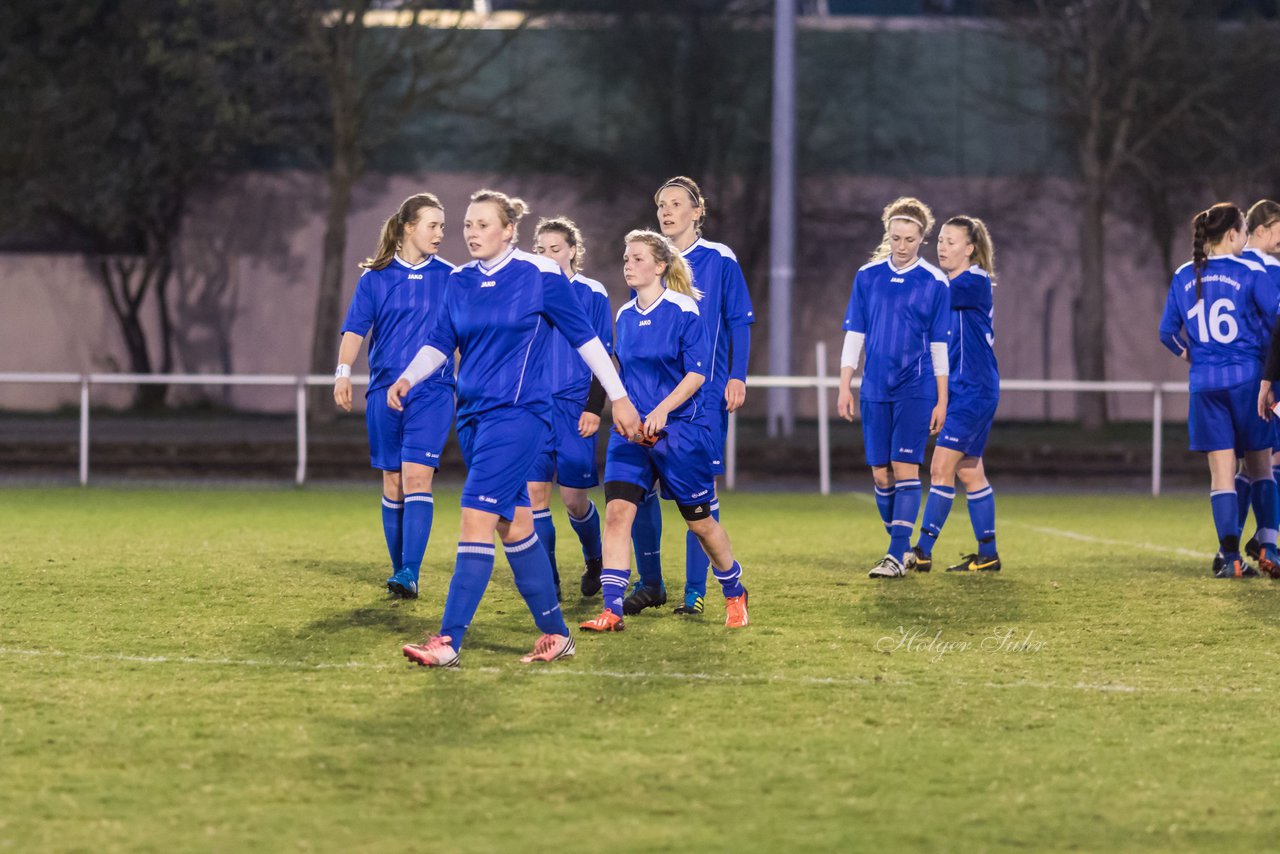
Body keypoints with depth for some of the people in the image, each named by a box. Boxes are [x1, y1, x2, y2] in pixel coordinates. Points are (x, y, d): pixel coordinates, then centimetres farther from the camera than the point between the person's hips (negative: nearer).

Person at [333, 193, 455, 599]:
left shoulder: (450, 278, 5)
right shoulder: (376, 279, 4)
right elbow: (355, 330, 1)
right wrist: (343, 372, -12)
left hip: (433, 392, -1)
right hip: (385, 391, 2)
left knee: (417, 477, -15)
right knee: (393, 483, 6)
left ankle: (409, 574, -19)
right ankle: (399, 569, 17)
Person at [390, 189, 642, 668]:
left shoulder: (540, 276, -8)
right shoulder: (459, 282, 8)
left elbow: (584, 338, -1)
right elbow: (439, 342, 10)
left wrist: (619, 398, 3)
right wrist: (408, 378, -10)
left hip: (518, 413, -7)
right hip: (473, 413, 7)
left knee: (476, 518, -15)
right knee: (514, 526, 11)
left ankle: (449, 642, -18)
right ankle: (555, 634, 22)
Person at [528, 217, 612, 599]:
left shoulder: (593, 294, 0)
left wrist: (594, 408, -8)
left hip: (575, 406, -3)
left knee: (574, 498, -2)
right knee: (535, 492, -5)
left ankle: (594, 560, 25)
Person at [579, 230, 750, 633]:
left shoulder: (683, 311, -10)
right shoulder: (625, 316, 8)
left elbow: (697, 373, -14)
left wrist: (661, 410, -24)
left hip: (681, 429, -5)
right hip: (632, 430, 5)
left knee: (699, 520, 8)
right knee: (617, 511, -13)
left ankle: (735, 594, 31)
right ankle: (611, 610, -15)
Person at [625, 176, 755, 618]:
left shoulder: (719, 260, 1)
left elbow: (740, 321, 1)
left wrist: (737, 377, -7)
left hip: (704, 389, -3)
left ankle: (696, 589, 3)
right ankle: (650, 583, 8)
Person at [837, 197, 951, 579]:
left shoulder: (935, 283, -1)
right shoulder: (867, 276, 5)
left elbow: (940, 346, 2)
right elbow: (854, 335, 8)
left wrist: (942, 400, 1)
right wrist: (845, 387, 3)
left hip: (916, 389, -3)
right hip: (875, 390, 3)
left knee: (905, 467, -10)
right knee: (880, 473, 4)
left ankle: (897, 555, -9)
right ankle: (900, 544, 20)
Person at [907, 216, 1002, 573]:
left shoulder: (976, 282, -12)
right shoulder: (951, 285, 15)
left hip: (974, 391, -9)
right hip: (958, 389, 9)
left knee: (941, 468, -12)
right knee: (969, 472, 10)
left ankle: (923, 550, -12)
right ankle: (987, 554, 15)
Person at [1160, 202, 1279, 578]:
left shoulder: (1183, 277, 5)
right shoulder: (1250, 273, -6)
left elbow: (1168, 332, 9)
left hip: (1205, 383, 3)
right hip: (1247, 378, -3)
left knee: (1221, 473, 2)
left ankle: (1230, 557, -5)